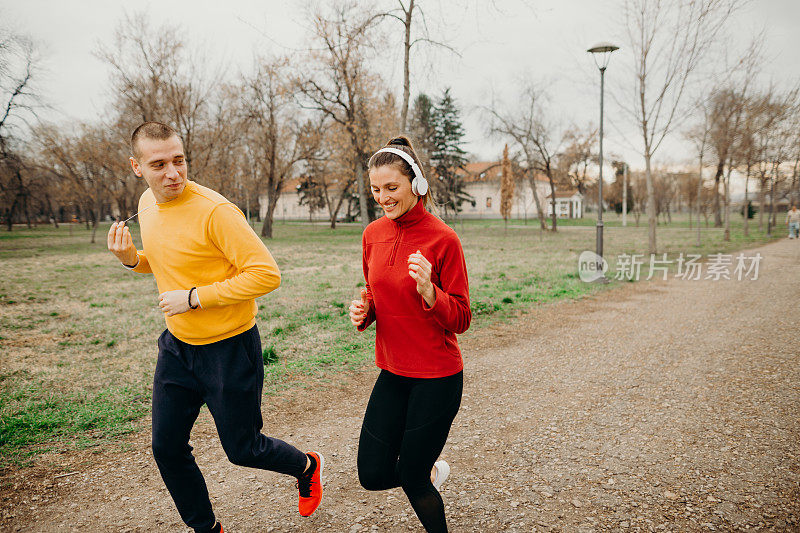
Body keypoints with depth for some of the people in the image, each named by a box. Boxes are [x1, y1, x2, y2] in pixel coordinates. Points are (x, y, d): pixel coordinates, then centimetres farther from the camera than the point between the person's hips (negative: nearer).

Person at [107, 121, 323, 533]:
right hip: (177, 346, 7)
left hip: (229, 349, -7)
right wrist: (132, 259, -2)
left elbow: (266, 274, -26)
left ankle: (307, 467, 40)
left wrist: (194, 297, -23)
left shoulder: (215, 211, -23)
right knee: (167, 448, 13)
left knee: (242, 449, 8)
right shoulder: (147, 205, 2)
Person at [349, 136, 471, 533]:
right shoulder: (373, 234, 2)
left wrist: (428, 290, -30)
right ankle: (430, 470, 38)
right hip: (393, 372, 6)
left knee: (411, 480, 6)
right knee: (373, 475, 7)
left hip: (437, 377, -5)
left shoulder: (442, 238, -15)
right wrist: (364, 310, -7)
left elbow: (460, 320, -12)